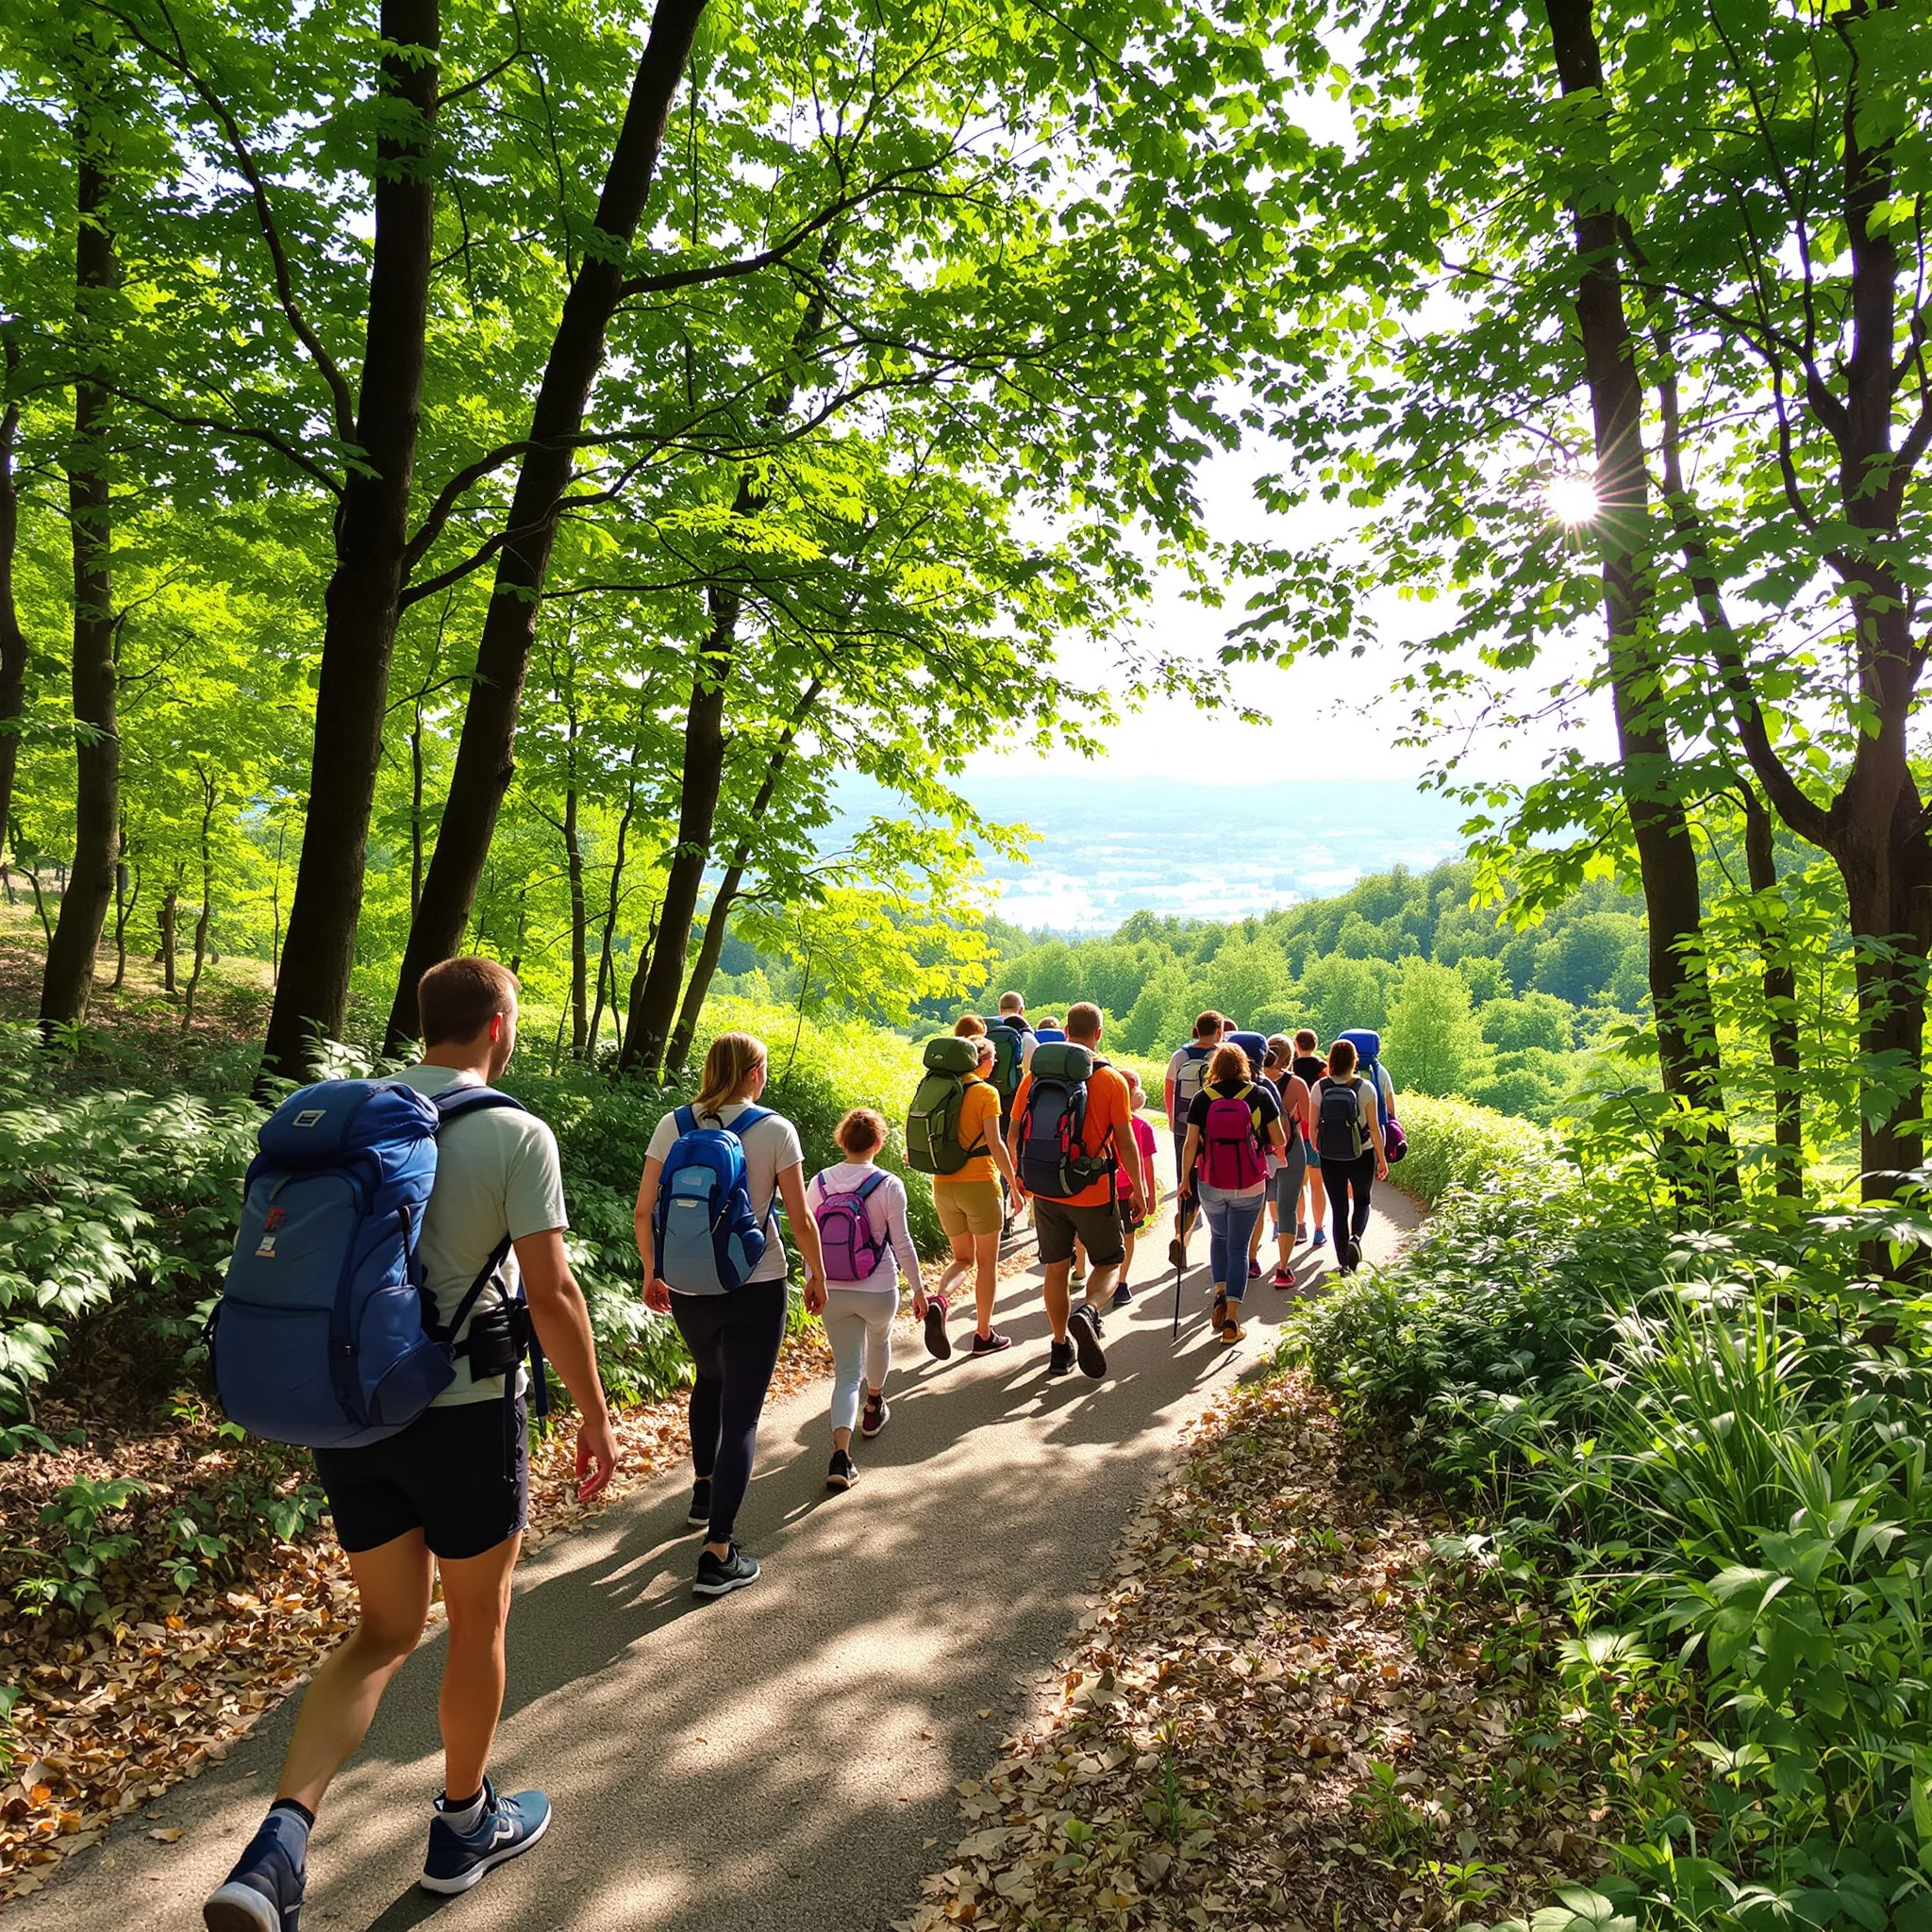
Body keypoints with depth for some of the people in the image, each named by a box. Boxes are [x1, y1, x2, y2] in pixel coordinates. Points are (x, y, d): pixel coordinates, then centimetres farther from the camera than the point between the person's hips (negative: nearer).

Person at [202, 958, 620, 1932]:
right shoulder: (516, 1134, -15)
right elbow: (550, 1290, -16)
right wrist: (594, 1411, -5)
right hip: (464, 1411, -5)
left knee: (385, 1630, 19)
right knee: (478, 1620, 18)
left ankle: (280, 1839, 2)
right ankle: (464, 1825, 36)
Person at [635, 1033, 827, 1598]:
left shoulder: (672, 1126, -3)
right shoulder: (775, 1131, -10)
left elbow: (644, 1212, -1)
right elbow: (801, 1219, -7)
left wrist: (651, 1273, 14)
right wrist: (817, 1276, 8)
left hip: (686, 1290, 4)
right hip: (755, 1291, -4)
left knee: (710, 1381, 30)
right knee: (740, 1415, 2)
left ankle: (705, 1491, 44)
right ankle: (717, 1556, 1)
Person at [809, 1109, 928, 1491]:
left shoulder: (819, 1182, -4)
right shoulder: (888, 1185, -13)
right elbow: (902, 1244, -11)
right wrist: (918, 1289, 1)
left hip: (833, 1293, 2)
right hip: (879, 1291, -2)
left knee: (847, 1372, 7)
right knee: (879, 1339, 30)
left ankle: (840, 1454, -11)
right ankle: (874, 1409, 53)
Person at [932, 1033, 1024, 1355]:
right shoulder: (986, 1092, -8)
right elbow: (995, 1144, -15)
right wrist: (1014, 1185, -9)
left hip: (943, 1185, 5)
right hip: (979, 1184, -5)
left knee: (963, 1258, 18)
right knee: (987, 1262, 10)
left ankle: (940, 1299, -11)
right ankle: (984, 1335, 17)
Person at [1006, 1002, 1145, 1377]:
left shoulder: (1035, 1075, 0)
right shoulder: (1111, 1080, -8)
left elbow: (1015, 1136, 4)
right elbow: (1125, 1143, -8)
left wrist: (1021, 1177, 20)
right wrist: (1139, 1188, 5)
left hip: (1046, 1190, 3)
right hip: (1093, 1192, -3)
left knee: (1056, 1269, 16)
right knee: (1108, 1262, 13)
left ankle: (1061, 1346, 22)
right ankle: (1088, 1312, -14)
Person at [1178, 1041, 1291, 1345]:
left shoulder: (1202, 1098, -4)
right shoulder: (1260, 1095, -4)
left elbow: (1191, 1144, -6)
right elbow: (1279, 1141, -1)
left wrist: (1185, 1178, 7)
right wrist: (1272, 1147, 22)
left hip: (1210, 1185, 1)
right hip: (1249, 1186, -1)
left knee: (1219, 1237, 25)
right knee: (1238, 1248, 7)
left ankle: (1220, 1296, 11)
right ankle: (1231, 1320, 3)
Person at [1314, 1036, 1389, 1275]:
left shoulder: (1320, 1087, -8)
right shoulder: (1364, 1087, -12)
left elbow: (1313, 1125, -3)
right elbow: (1374, 1127, -8)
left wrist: (1315, 1149, 16)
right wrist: (1382, 1159, 2)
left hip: (1330, 1158, 1)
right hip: (1361, 1156, -1)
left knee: (1339, 1209, 11)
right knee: (1362, 1201, 22)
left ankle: (1344, 1264, 12)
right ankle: (1355, 1238, -5)